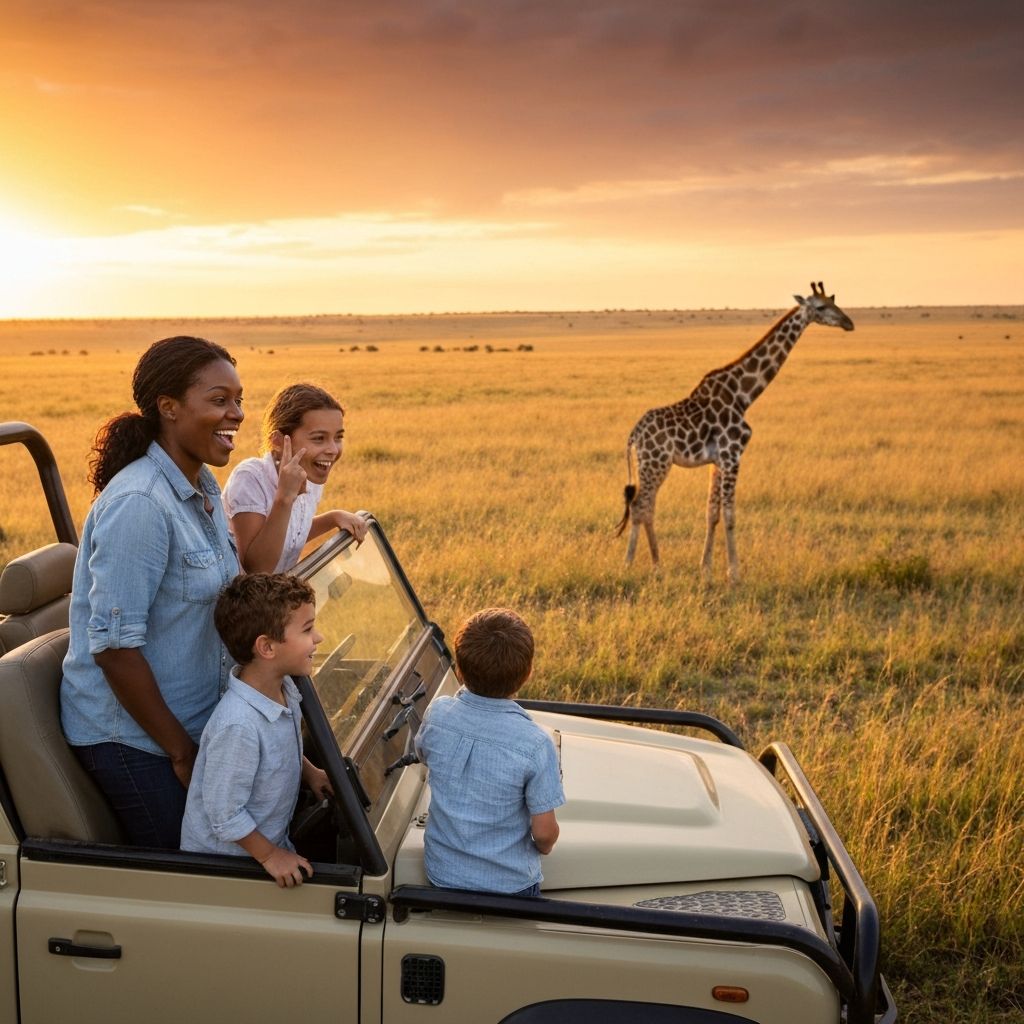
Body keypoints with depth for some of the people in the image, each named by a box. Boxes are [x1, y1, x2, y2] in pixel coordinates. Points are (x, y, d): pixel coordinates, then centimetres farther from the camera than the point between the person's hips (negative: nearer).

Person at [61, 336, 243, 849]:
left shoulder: (202, 488, 4)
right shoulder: (140, 503, -24)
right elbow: (114, 644, -25)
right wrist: (181, 751, -18)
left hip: (185, 723, 8)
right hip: (130, 737, -8)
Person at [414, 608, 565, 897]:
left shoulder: (437, 713, -17)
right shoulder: (535, 745, -27)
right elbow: (544, 832, -18)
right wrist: (543, 847, 4)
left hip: (440, 875, 3)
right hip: (510, 884, -2)